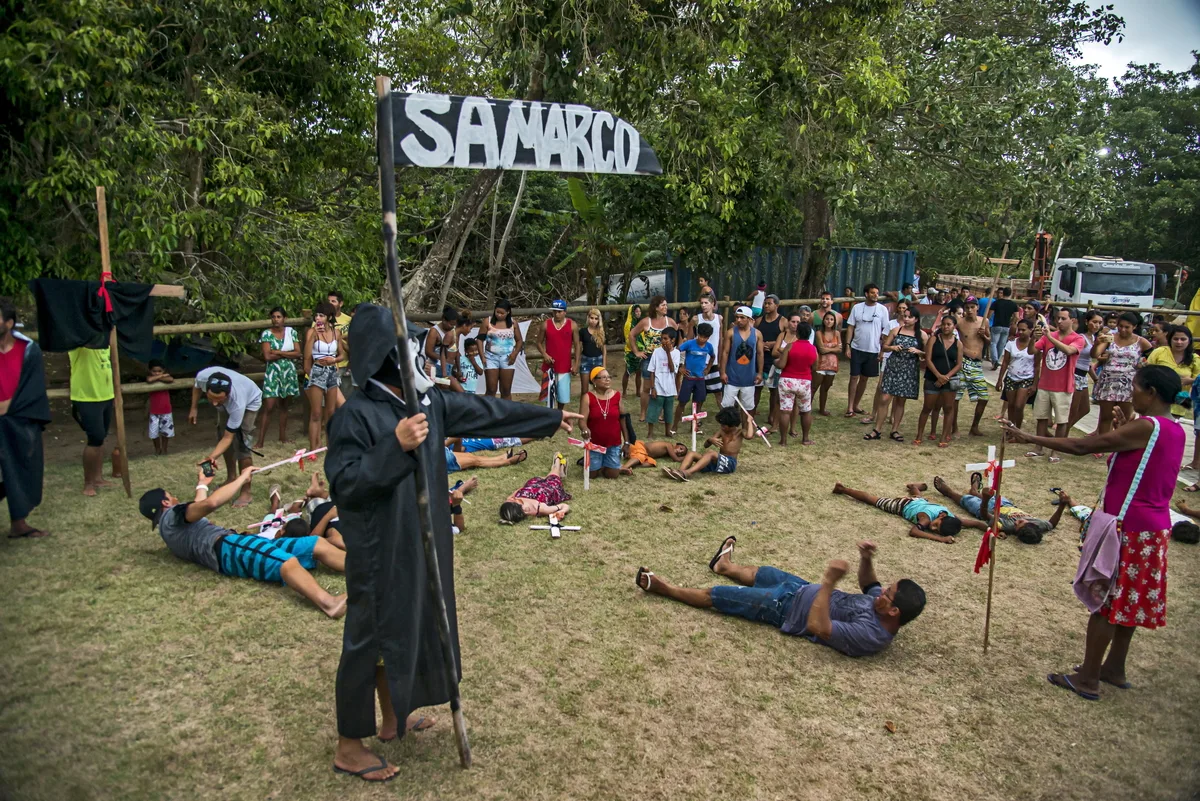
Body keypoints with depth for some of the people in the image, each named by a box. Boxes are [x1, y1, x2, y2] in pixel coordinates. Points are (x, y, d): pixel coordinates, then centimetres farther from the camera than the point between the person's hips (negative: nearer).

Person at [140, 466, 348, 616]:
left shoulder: (172, 534, 34)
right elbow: (211, 503, -13)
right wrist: (242, 478, -4)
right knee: (287, 563, -40)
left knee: (317, 545, -7)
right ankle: (328, 603, -64)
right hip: (227, 548, -10)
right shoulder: (171, 517, 5)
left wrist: (201, 485, 65)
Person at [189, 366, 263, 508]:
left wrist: (211, 456, -49)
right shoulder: (203, 376, -38)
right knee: (221, 435, 8)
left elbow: (228, 437, -36)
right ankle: (231, 478, 29)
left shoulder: (237, 403, -46)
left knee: (241, 442, -17)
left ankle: (245, 493, -11)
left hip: (249, 401, -6)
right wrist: (194, 408, -5)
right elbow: (197, 386, -8)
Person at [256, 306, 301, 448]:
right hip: (273, 374, -3)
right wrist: (289, 354, -9)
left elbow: (298, 352, -4)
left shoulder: (291, 331, 5)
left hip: (289, 373, 3)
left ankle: (283, 435, 24)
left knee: (284, 406, 12)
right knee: (269, 407, -9)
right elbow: (267, 356, -14)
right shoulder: (266, 333, -4)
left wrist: (278, 352, -13)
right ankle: (261, 440, -7)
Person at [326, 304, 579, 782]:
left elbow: (485, 412, 10)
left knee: (411, 628, 20)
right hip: (378, 550, -8)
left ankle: (394, 717, 42)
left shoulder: (428, 403, 2)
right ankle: (349, 746, 23)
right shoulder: (355, 415, -19)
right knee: (369, 638, 5)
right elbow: (342, 484, -22)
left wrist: (550, 418, 16)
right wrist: (396, 447, -33)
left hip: (419, 543, 8)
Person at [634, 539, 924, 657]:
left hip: (786, 608, -8)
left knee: (714, 595, 4)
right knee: (760, 573, 31)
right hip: (805, 590, 8)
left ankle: (666, 588, 28)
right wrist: (867, 560, -11)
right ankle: (725, 566, 66)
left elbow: (817, 626, -41)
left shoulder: (871, 636, -35)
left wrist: (829, 582, -42)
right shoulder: (883, 603, -11)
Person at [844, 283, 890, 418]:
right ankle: (850, 407, 3)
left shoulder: (882, 309, -3)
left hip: (873, 350, 1)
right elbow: (850, 327, 2)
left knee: (864, 378, 10)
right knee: (854, 377, 0)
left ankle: (856, 405, 22)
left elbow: (885, 331, 1)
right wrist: (847, 346, -5)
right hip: (857, 349, -1)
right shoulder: (857, 307, -2)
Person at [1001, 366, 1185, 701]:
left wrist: (1029, 438, -16)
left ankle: (1088, 679, 9)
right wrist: (1126, 429, 8)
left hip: (1128, 529, -9)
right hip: (1153, 528, 9)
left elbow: (1081, 446, -22)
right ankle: (1114, 668, 32)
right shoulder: (1175, 431, 6)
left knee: (1105, 599, 0)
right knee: (1127, 599, 19)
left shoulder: (1145, 427, -20)